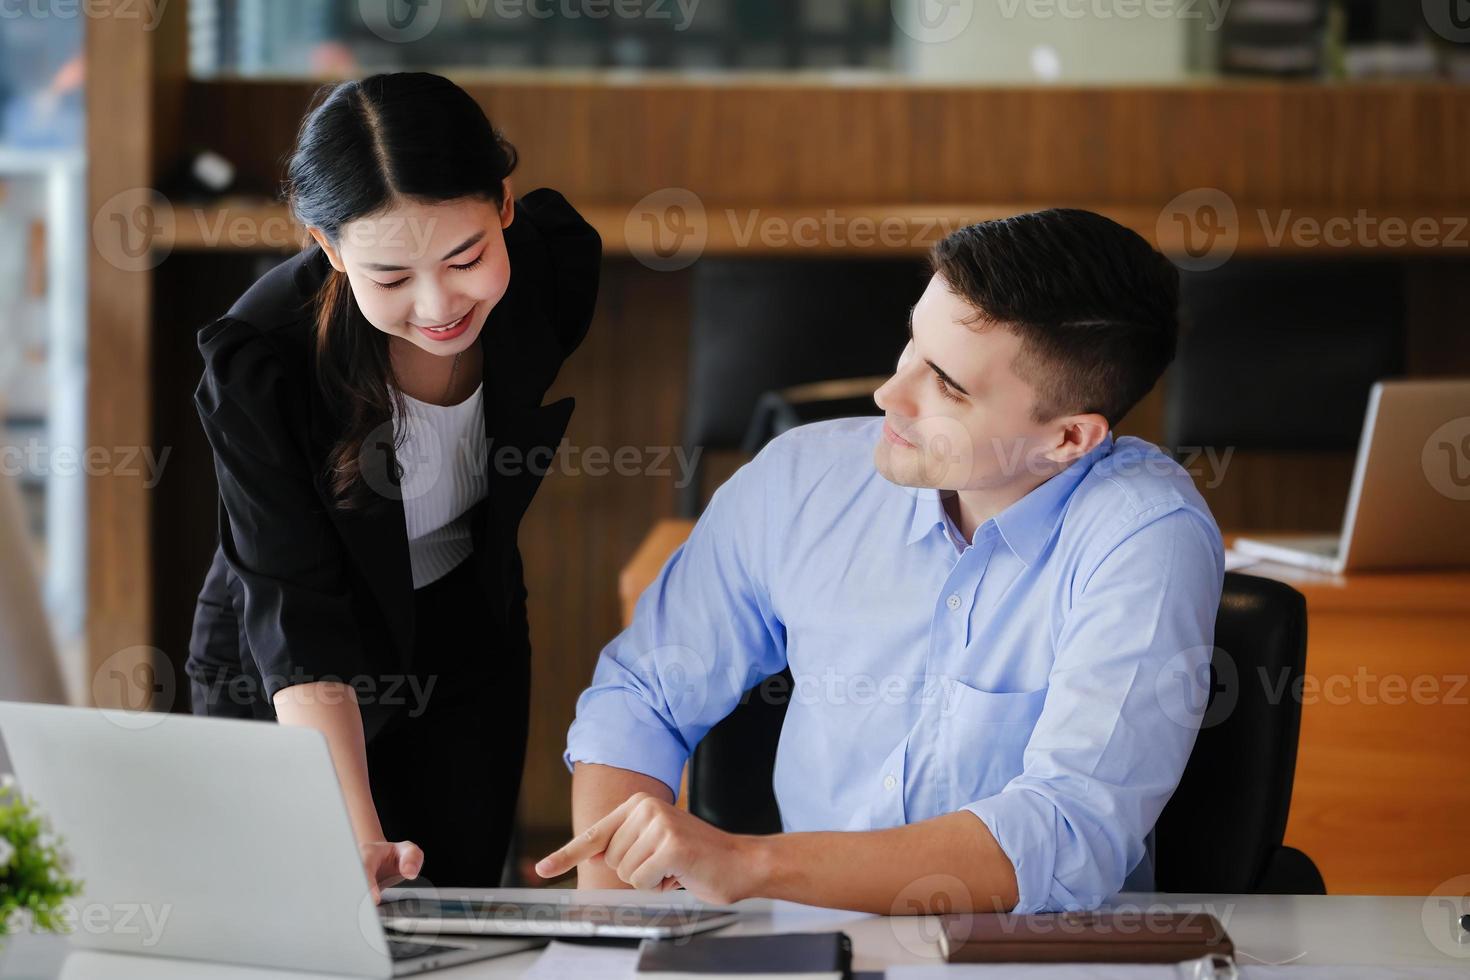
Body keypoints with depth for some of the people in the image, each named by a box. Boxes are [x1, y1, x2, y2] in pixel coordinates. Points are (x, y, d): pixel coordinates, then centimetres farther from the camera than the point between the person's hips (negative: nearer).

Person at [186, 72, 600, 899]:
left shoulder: (558, 262, -22)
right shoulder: (259, 359, -32)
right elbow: (295, 614, -33)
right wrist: (356, 837, -43)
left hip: (468, 640, 3)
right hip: (281, 680, -3)